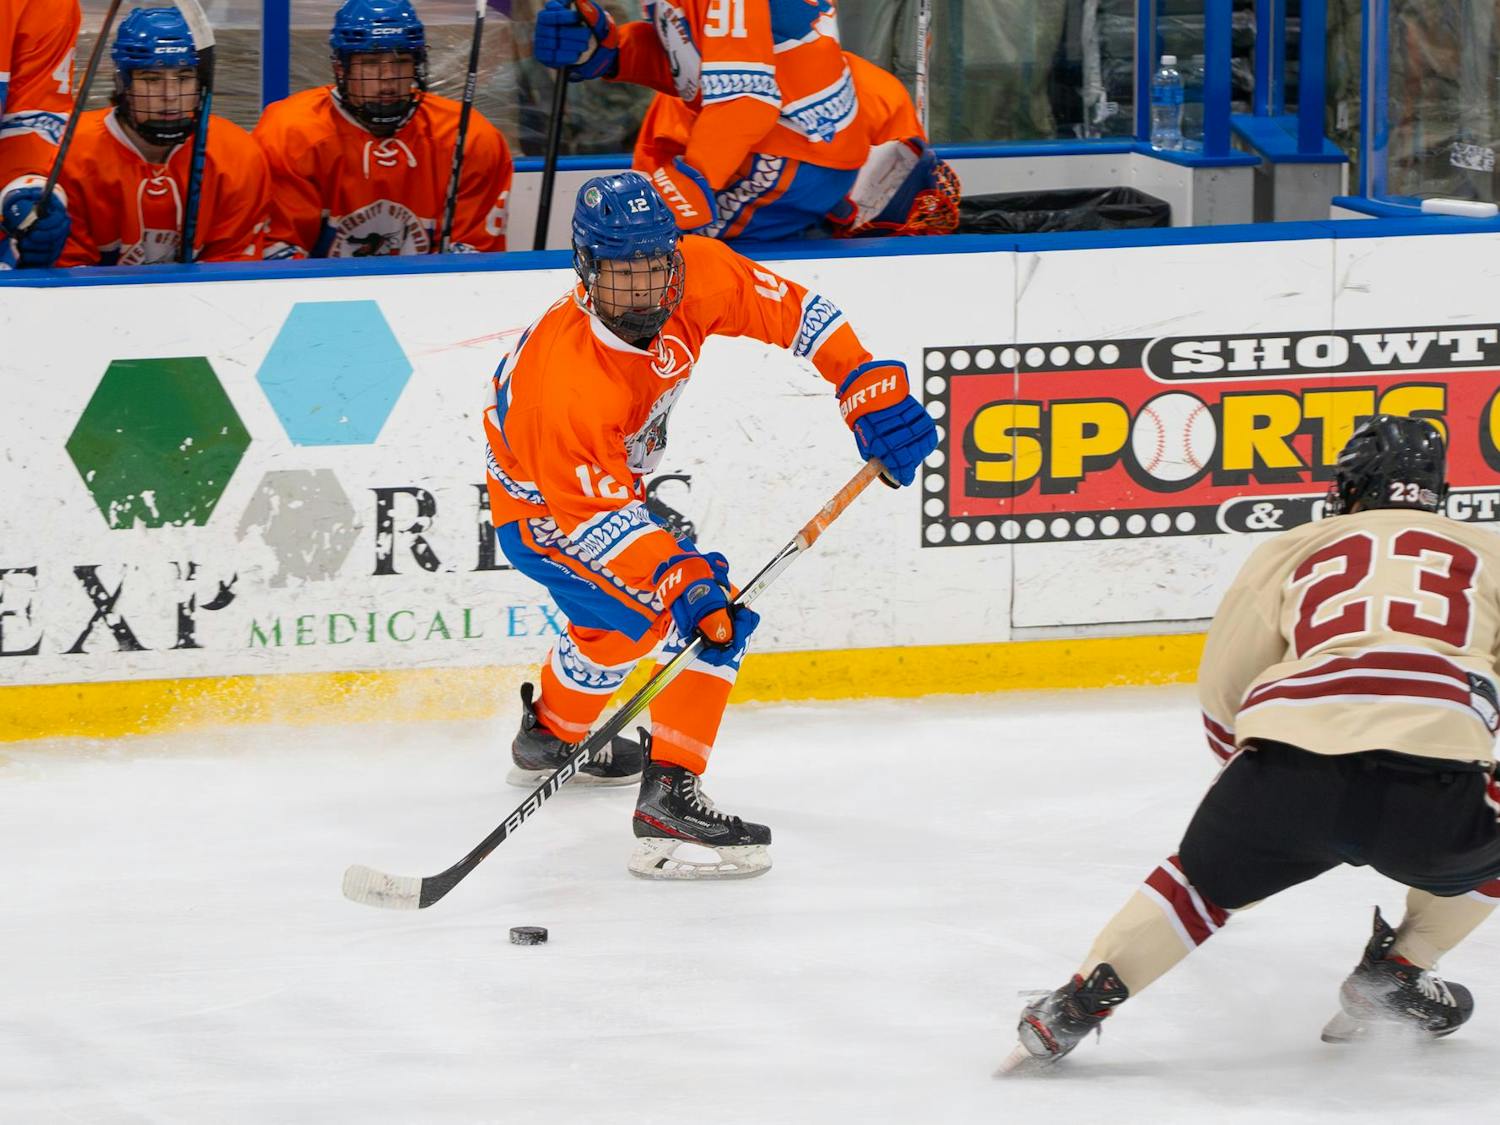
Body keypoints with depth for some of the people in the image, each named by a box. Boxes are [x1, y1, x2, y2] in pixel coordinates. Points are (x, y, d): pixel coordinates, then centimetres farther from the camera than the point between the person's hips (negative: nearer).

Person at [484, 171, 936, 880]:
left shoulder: (698, 274, -23)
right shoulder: (568, 378, -40)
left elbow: (793, 313, -10)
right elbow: (592, 516, -38)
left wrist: (871, 390, -17)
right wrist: (681, 580, -48)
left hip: (614, 482, 9)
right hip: (543, 512, -9)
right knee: (707, 621, -26)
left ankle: (551, 733, 64)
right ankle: (669, 797, -27)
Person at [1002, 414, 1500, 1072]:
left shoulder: (1296, 549, 27)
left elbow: (1222, 692, 27)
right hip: (1434, 786, -2)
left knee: (1204, 880, 29)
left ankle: (1077, 1005, 20)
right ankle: (1394, 976, 26)